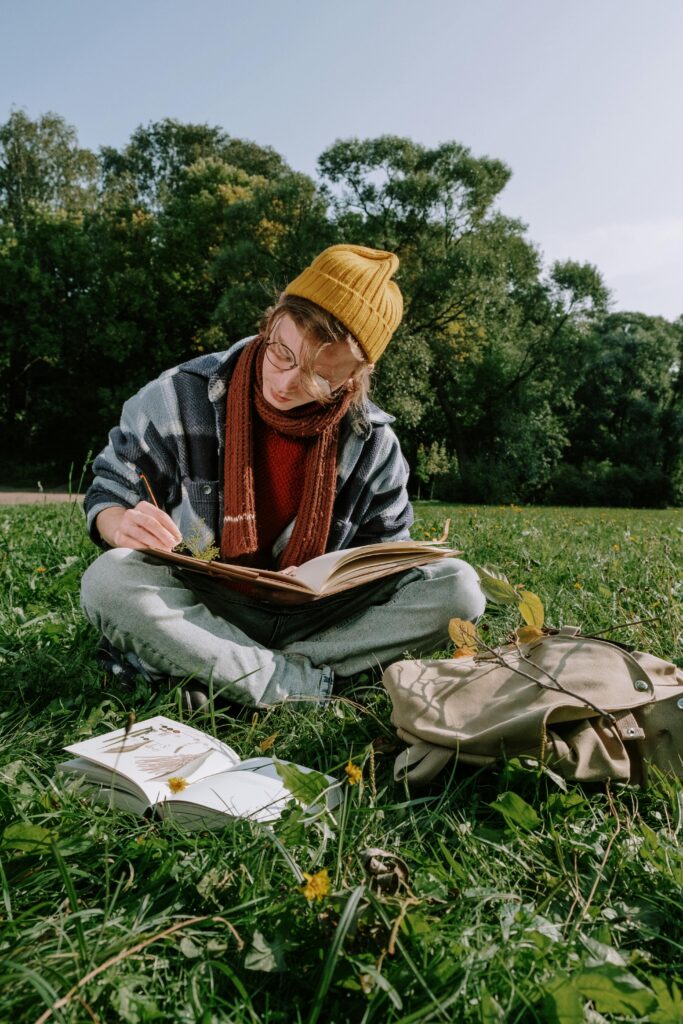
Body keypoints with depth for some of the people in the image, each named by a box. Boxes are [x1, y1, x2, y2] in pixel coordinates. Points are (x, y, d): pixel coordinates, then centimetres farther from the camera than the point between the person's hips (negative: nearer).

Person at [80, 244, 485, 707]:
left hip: (312, 618, 2)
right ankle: (314, 688, -27)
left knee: (458, 586, -19)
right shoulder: (183, 396, -7)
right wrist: (122, 525, -23)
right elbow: (108, 493, 2)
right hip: (197, 613, -1)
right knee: (109, 581, -33)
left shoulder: (374, 443, -3)